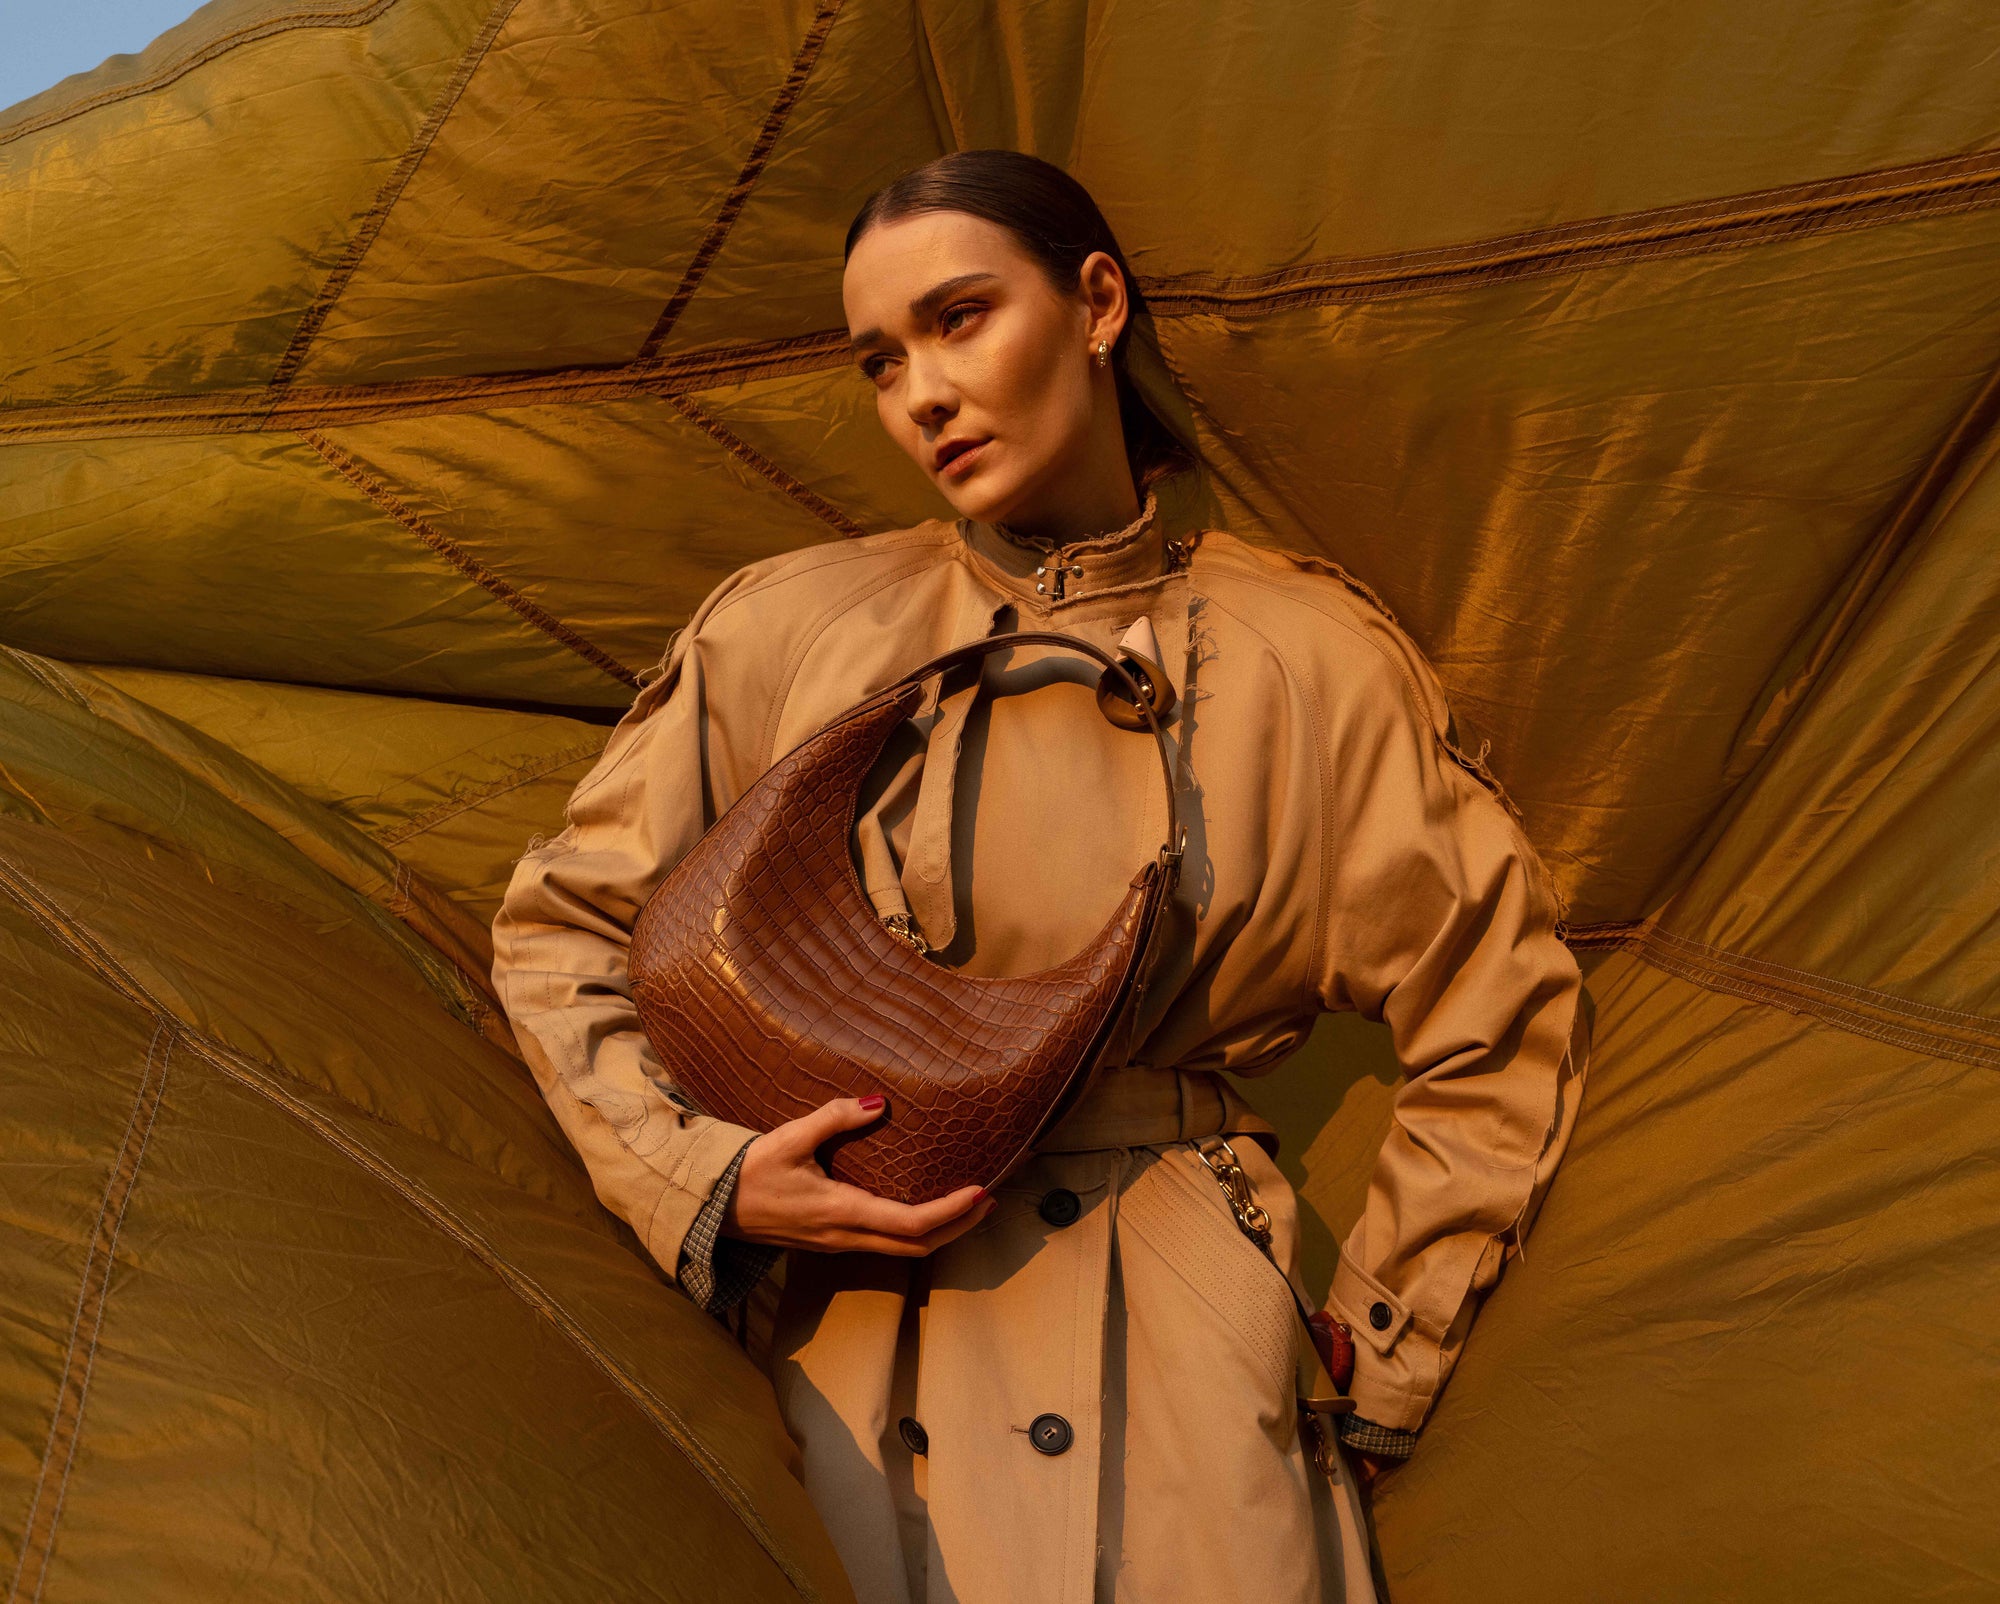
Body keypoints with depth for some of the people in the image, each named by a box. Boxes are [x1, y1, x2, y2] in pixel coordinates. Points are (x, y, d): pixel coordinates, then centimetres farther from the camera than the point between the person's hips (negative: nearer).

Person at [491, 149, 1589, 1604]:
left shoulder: (1305, 656, 0)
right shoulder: (789, 634, 2)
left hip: (1197, 1323, 0)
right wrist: (704, 1179, -6)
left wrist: (1376, 1373, 5)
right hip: (880, 1313, 1)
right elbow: (559, 930, 10)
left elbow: (1502, 1029, 6)